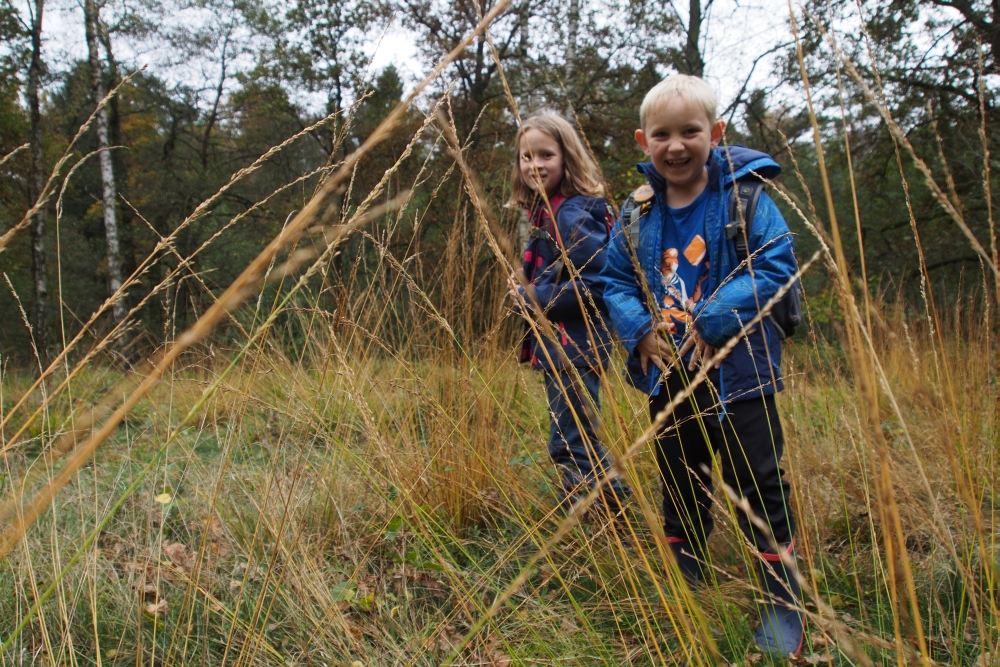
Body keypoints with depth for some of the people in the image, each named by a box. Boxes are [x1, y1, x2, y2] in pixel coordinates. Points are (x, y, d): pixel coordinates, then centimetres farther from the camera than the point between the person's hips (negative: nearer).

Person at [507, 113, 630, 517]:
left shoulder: (573, 215, -16)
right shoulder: (543, 212, 12)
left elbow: (594, 284, -22)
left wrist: (536, 299, -16)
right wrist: (524, 290, 2)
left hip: (575, 347, -10)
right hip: (555, 346, 10)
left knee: (569, 446, -4)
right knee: (579, 441, 20)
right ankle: (612, 501, 34)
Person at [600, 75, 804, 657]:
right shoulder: (637, 213, 3)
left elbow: (775, 268, -15)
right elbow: (616, 280, 7)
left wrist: (711, 321, -23)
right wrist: (641, 329, -11)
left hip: (738, 372, -4)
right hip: (667, 372, 5)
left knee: (758, 487, 1)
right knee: (680, 485, 19)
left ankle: (783, 603, 17)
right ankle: (682, 584, 38)